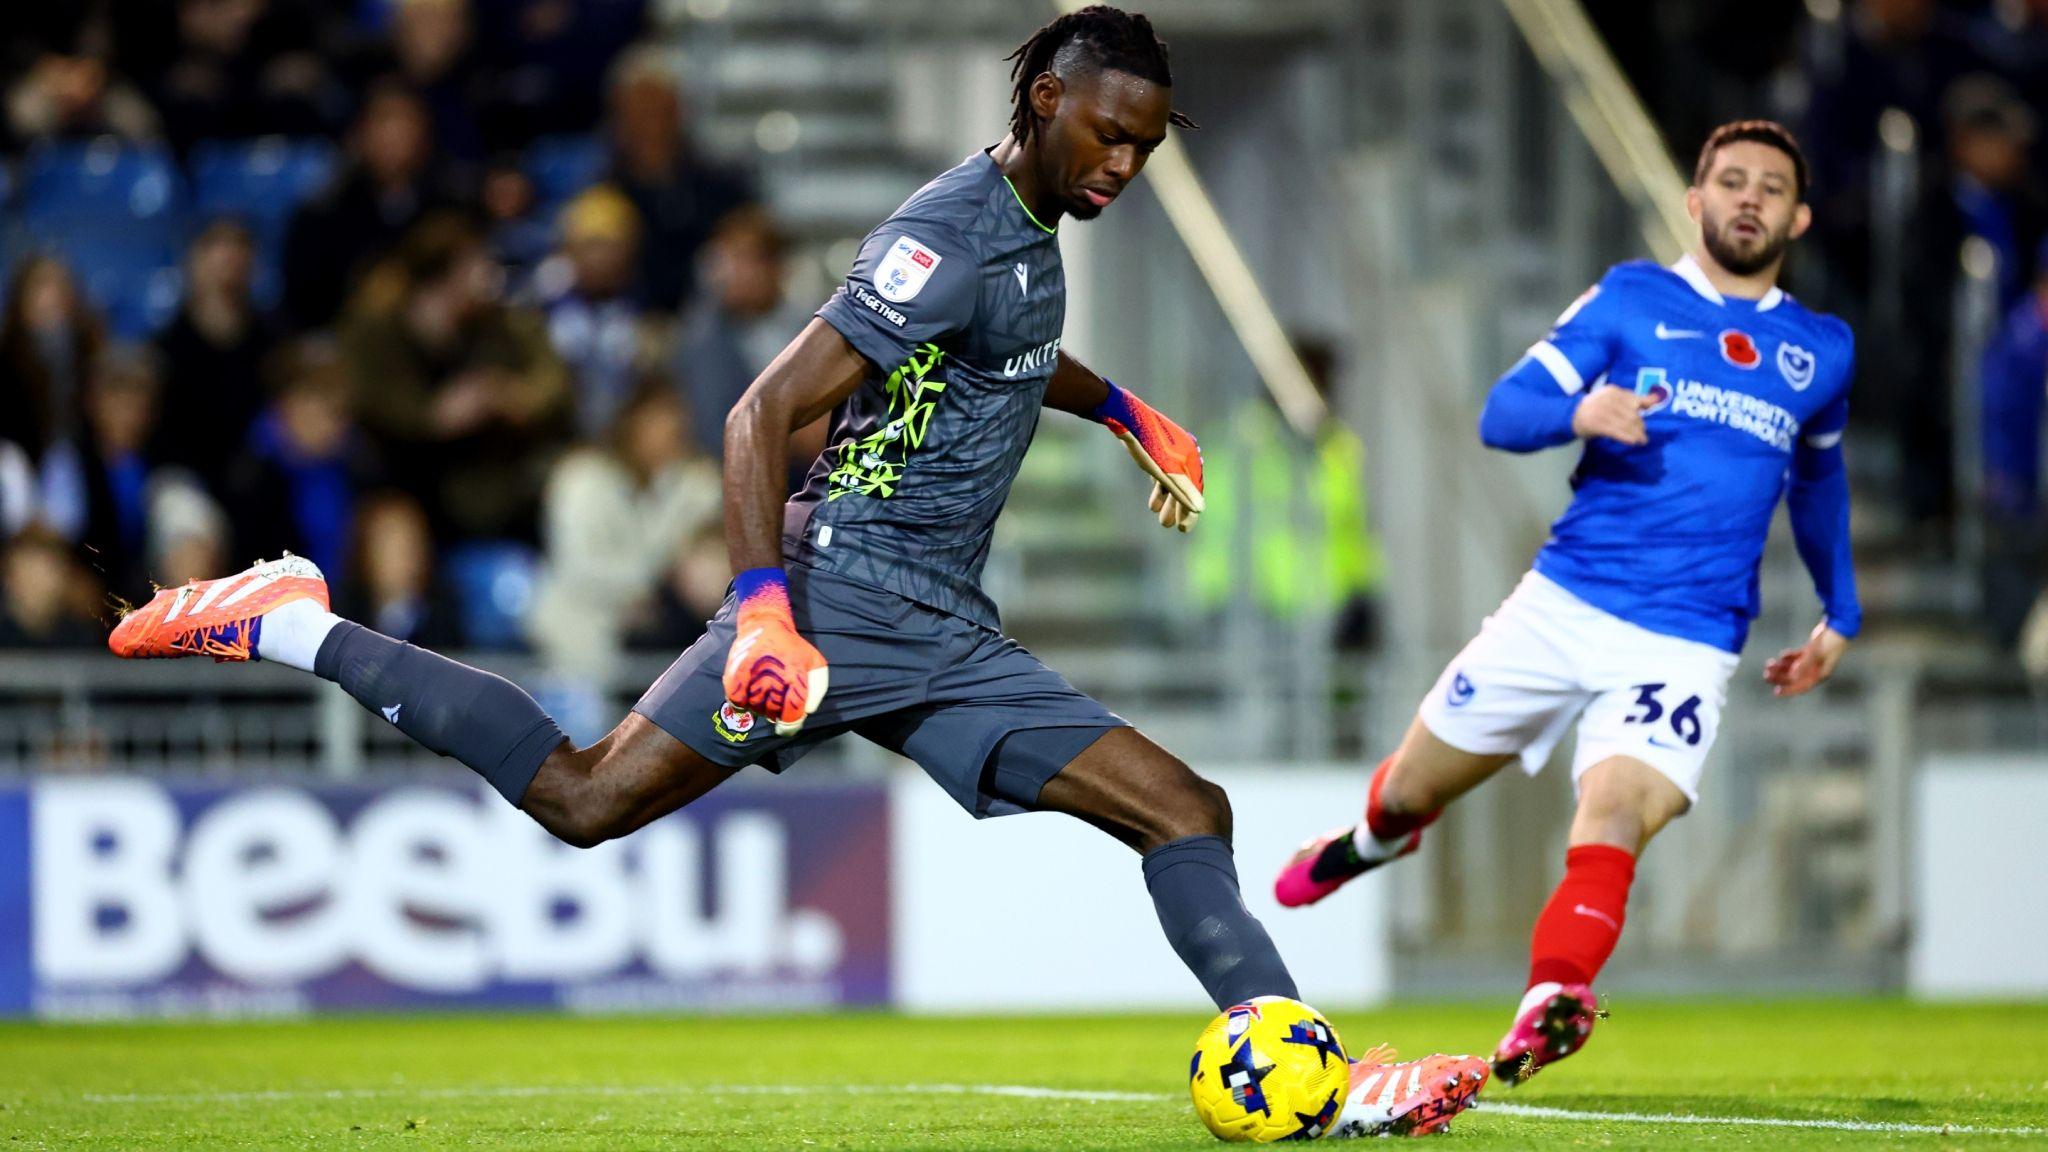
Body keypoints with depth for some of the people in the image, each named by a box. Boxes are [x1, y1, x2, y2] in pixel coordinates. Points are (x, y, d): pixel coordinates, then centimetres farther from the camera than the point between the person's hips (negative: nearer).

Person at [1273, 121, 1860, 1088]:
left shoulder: (1823, 352, 14)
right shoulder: (1630, 299, 5)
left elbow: (1817, 479, 33)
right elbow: (1502, 414, -1)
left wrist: (1841, 616, 35)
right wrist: (1578, 412, -23)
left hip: (1688, 643, 0)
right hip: (1561, 603, 0)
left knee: (1616, 817, -26)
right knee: (1412, 790, 12)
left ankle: (1550, 1004, -43)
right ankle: (1372, 838, 47)